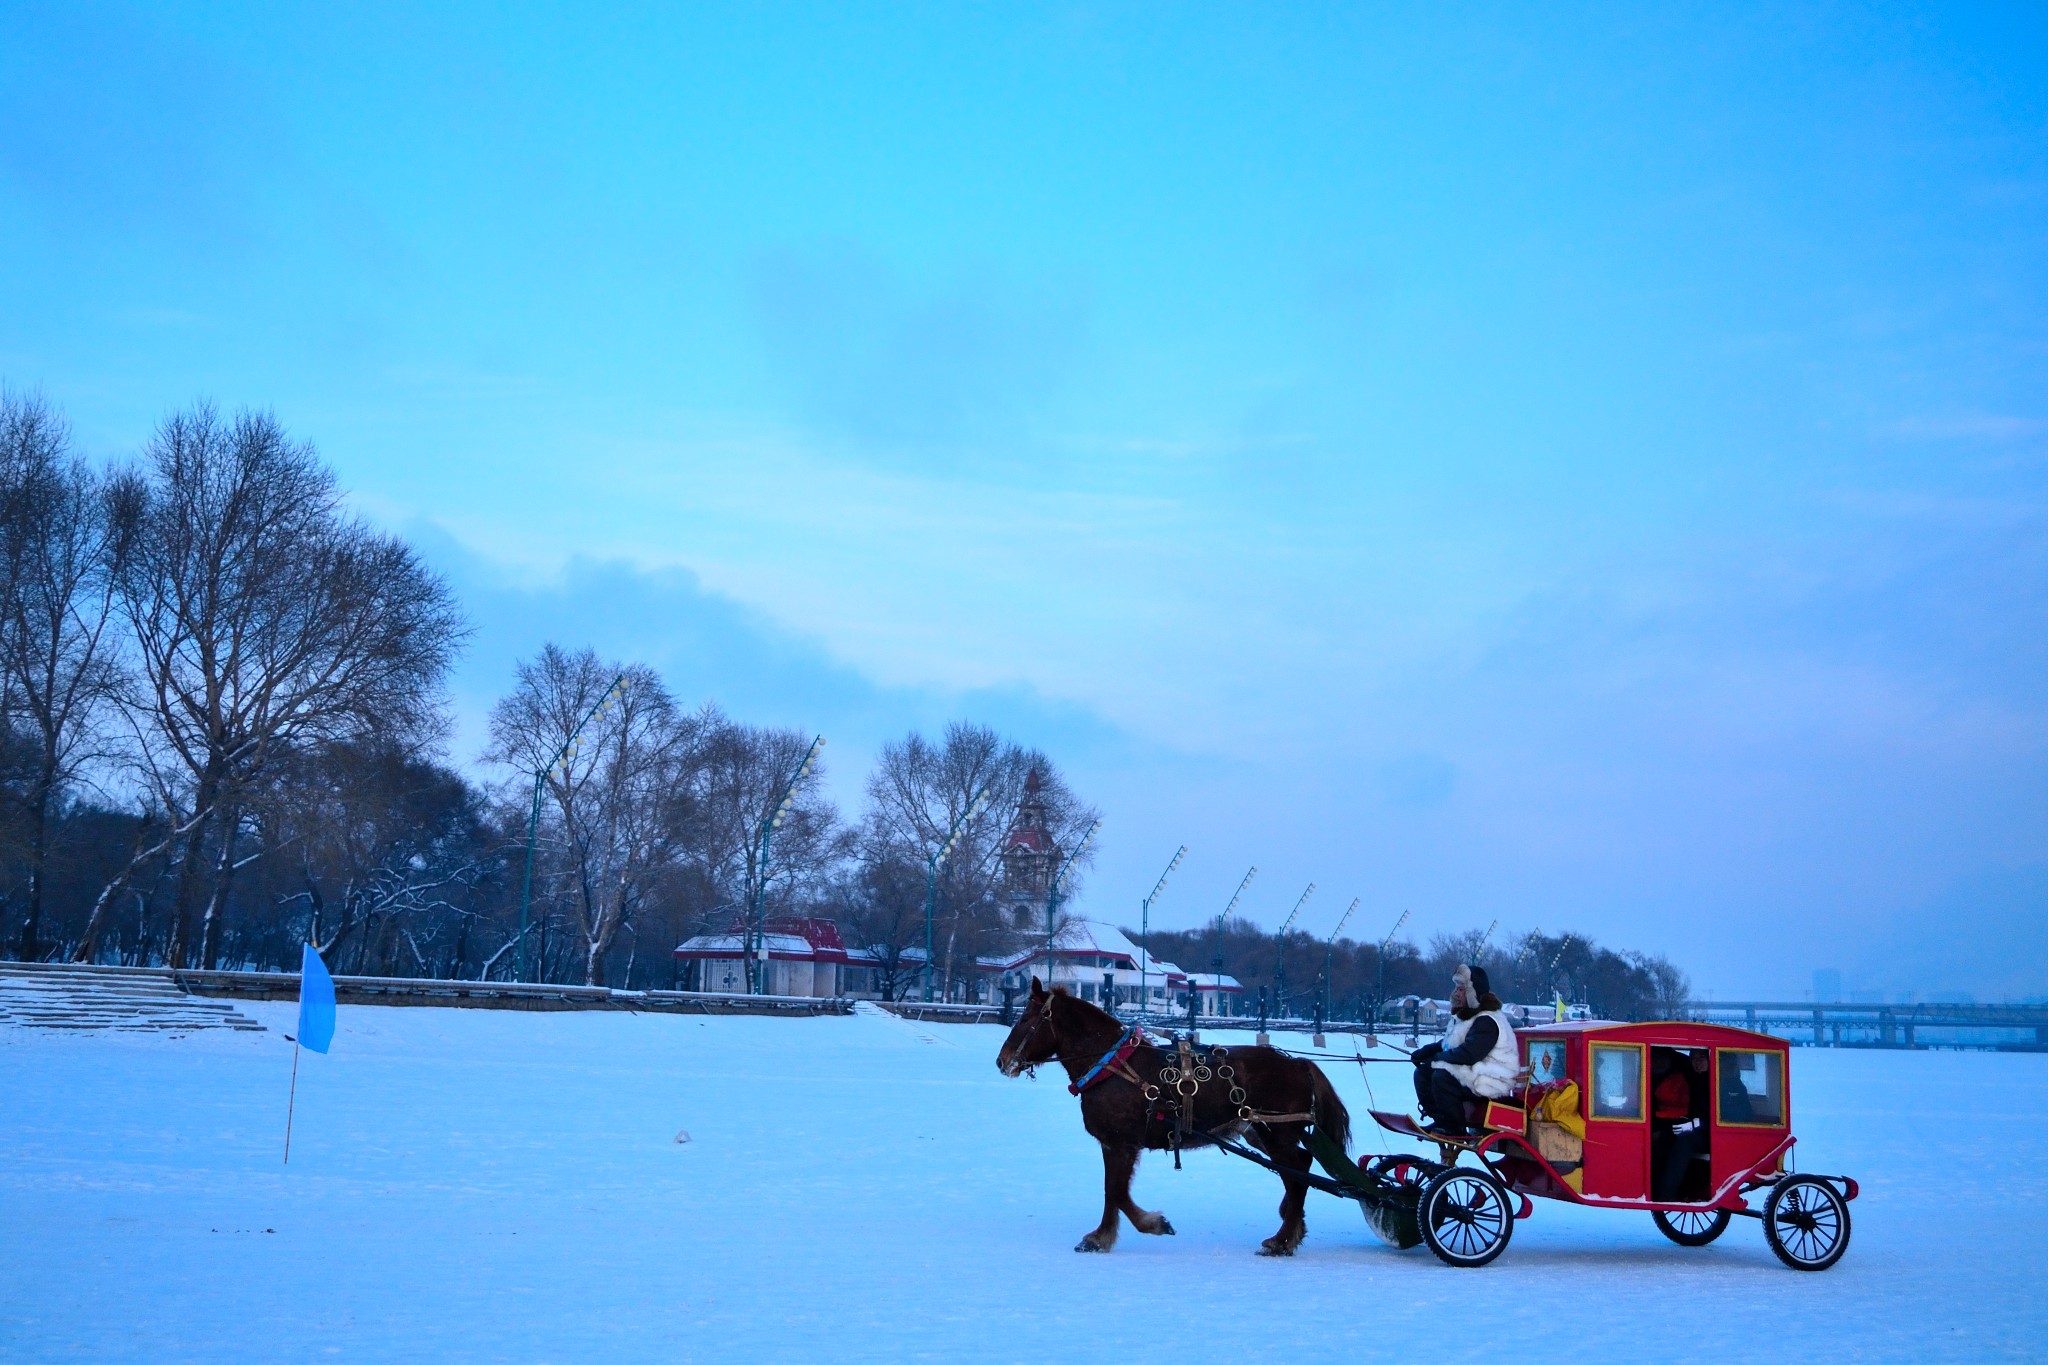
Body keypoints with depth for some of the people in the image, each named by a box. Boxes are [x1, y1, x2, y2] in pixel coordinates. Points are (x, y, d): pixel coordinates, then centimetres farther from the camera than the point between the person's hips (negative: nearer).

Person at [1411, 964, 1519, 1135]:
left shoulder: (1487, 1021, -19)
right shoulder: (1463, 1016, 15)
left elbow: (1469, 1054, -29)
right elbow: (1447, 1044, 21)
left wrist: (1439, 1057, -17)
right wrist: (1425, 1052, 3)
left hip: (1492, 1084, -10)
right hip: (1469, 1075, 10)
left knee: (1442, 1076, -29)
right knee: (1422, 1072, 3)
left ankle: (1454, 1127, -18)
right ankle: (1441, 1120, 4)